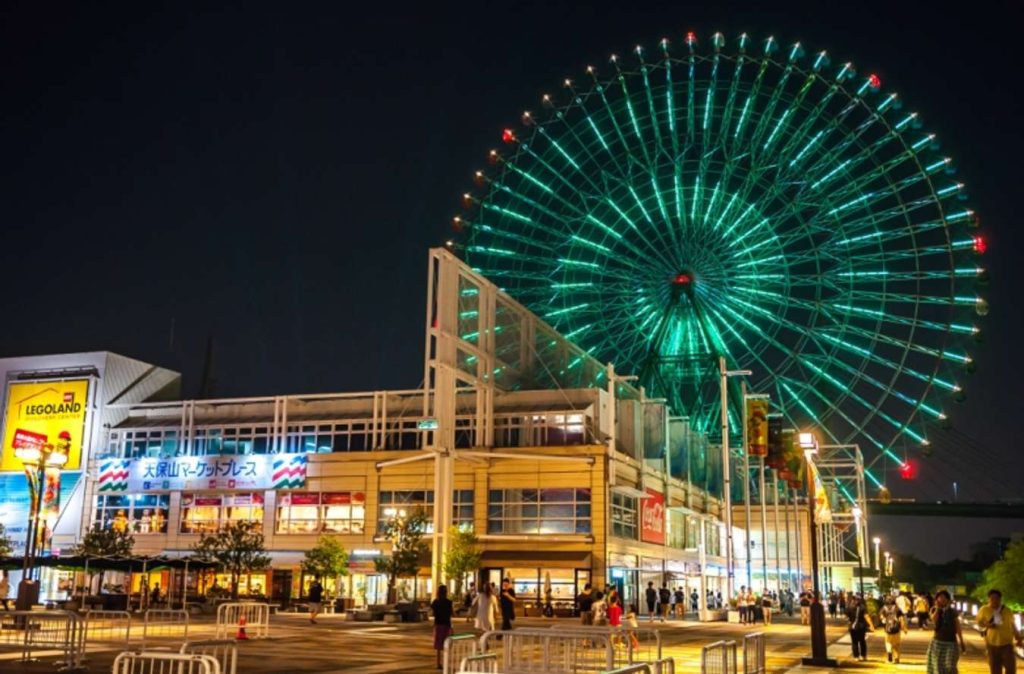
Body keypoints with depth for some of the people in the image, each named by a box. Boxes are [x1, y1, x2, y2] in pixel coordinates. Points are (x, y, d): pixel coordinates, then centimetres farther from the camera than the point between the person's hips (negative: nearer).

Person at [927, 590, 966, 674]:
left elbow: (958, 627, 7)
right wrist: (937, 608, -13)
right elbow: (934, 621, -19)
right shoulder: (934, 610, 1)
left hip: (951, 643, -1)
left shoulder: (953, 611, 2)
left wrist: (962, 643, 9)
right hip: (937, 642, 1)